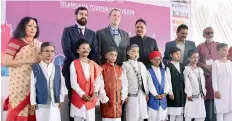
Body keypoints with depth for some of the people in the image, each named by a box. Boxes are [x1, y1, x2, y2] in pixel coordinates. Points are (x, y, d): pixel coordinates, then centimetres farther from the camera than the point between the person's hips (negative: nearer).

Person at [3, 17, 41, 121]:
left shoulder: (38, 44, 14)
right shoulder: (15, 42, -2)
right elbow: (6, 62, -11)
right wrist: (27, 61, -13)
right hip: (20, 83, -5)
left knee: (33, 112, 4)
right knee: (18, 110, -4)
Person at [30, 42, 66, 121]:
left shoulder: (57, 68, 3)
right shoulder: (35, 68, -6)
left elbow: (62, 84, 6)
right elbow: (32, 86, -4)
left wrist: (61, 99, 3)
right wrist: (33, 101, -5)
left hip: (55, 102, 3)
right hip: (41, 103, -2)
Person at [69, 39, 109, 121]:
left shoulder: (93, 64, 8)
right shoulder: (74, 64, -4)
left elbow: (97, 80, 1)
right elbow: (73, 82, -9)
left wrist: (95, 93, -12)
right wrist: (82, 94, -15)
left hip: (91, 98, 3)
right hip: (78, 97, -3)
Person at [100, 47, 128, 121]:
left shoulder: (120, 69, 10)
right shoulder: (102, 68, -6)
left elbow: (124, 84, 11)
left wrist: (123, 97, 5)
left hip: (118, 100, 5)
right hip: (107, 100, -5)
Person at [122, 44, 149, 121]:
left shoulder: (142, 65, 14)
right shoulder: (125, 65, -4)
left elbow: (145, 79, 14)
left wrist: (147, 93, 10)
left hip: (142, 94, 5)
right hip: (131, 94, -5)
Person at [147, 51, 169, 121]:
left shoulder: (163, 71, 13)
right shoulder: (149, 71, -2)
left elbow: (166, 83, 4)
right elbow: (150, 84, -10)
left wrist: (165, 93, -10)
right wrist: (156, 95, -17)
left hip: (163, 98, 4)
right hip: (153, 98, -4)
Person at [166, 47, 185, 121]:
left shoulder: (182, 66, 13)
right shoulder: (169, 66, -6)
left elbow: (184, 79, 13)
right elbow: (168, 80, -11)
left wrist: (185, 91, 9)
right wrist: (170, 92, -14)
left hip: (181, 92, 6)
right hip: (173, 92, -6)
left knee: (180, 112, 10)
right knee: (172, 113, -3)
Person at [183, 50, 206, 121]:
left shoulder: (200, 70, 13)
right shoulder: (187, 69, -7)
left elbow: (203, 82, 13)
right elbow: (187, 83, -11)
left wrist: (204, 93, 8)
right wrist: (189, 94, -14)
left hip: (200, 96, 6)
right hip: (192, 95, -6)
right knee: (189, 115, -4)